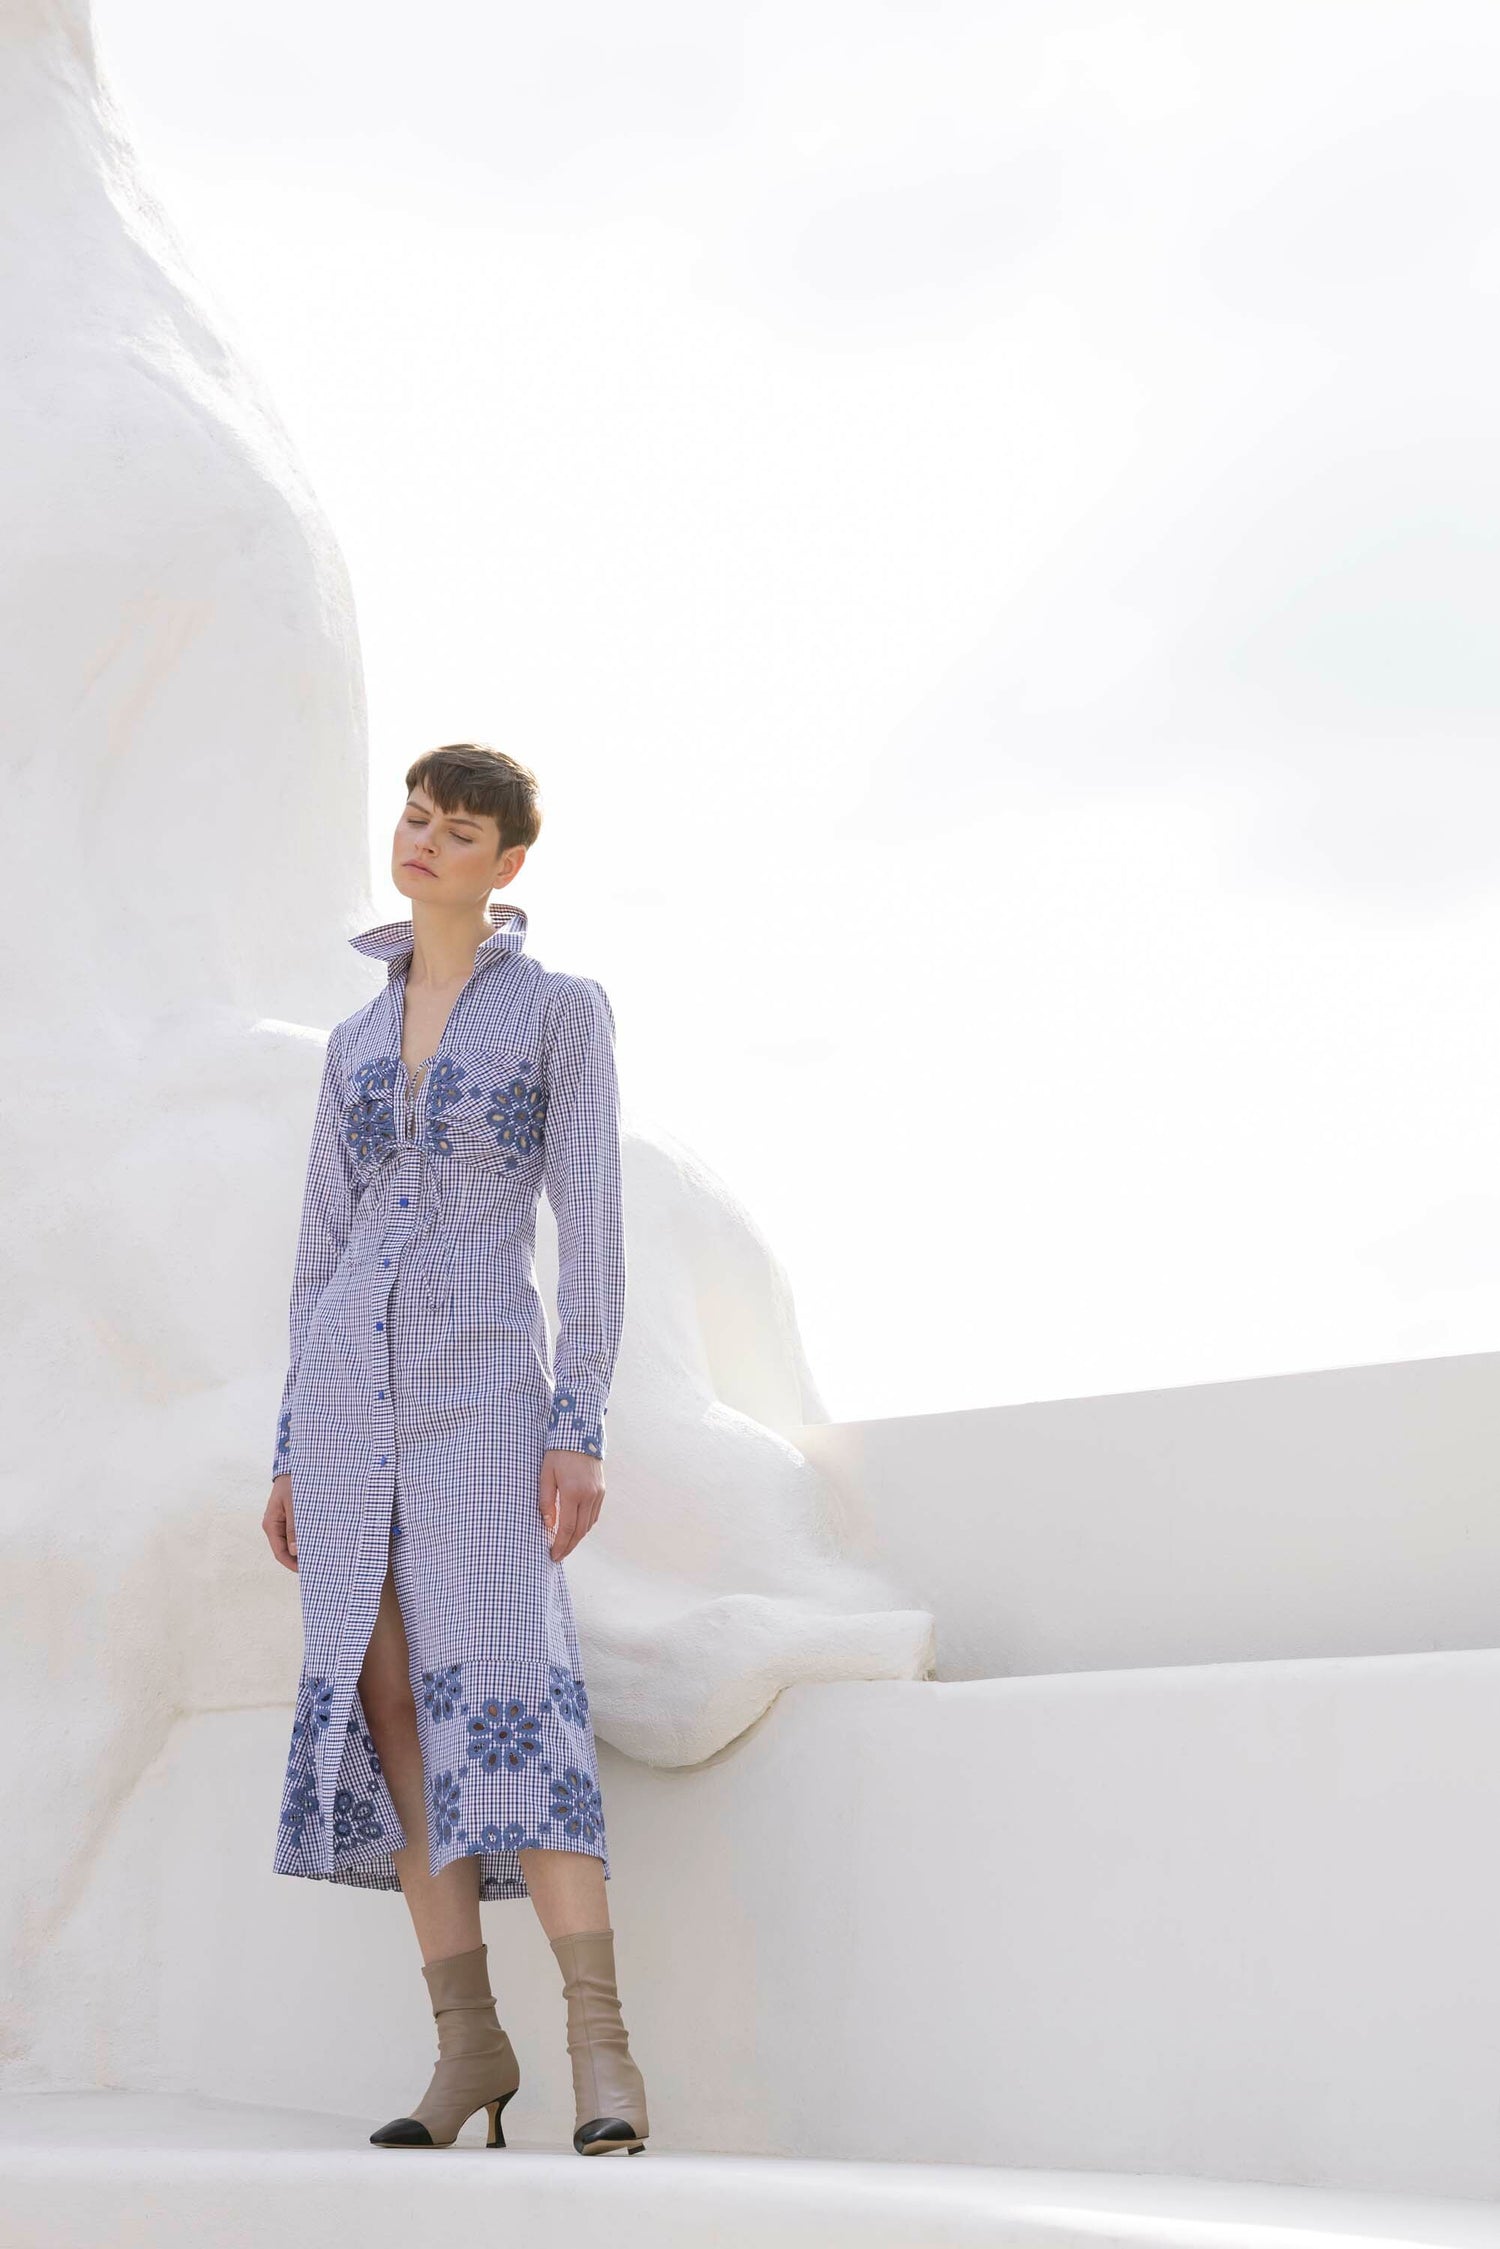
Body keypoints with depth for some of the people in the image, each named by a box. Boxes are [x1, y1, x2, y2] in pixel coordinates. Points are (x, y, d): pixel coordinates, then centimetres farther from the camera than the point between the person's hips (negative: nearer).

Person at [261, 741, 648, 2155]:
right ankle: (470, 2042, 5)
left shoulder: (565, 1011, 1)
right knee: (384, 1699, -1)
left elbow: (589, 1227, -5)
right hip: (349, 1386, 5)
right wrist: (291, 1454, 13)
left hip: (483, 1384, -5)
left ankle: (601, 2048, -17)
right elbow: (322, 1249, 17)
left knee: (503, 1695, -17)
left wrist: (583, 1429, -14)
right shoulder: (354, 1043, 15)